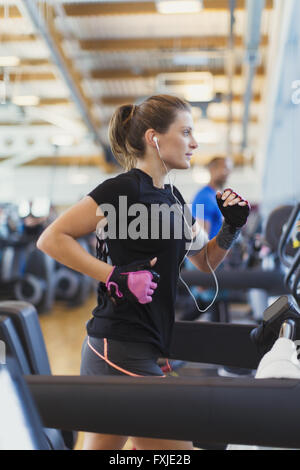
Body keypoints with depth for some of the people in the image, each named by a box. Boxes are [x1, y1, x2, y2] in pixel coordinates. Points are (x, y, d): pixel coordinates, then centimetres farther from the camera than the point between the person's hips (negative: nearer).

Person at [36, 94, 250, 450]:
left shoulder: (172, 197, 14)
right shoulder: (123, 188, -13)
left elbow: (205, 261, 22)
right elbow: (51, 239, -15)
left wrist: (232, 227, 5)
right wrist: (115, 277, -19)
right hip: (121, 350, -8)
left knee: (101, 445, 17)